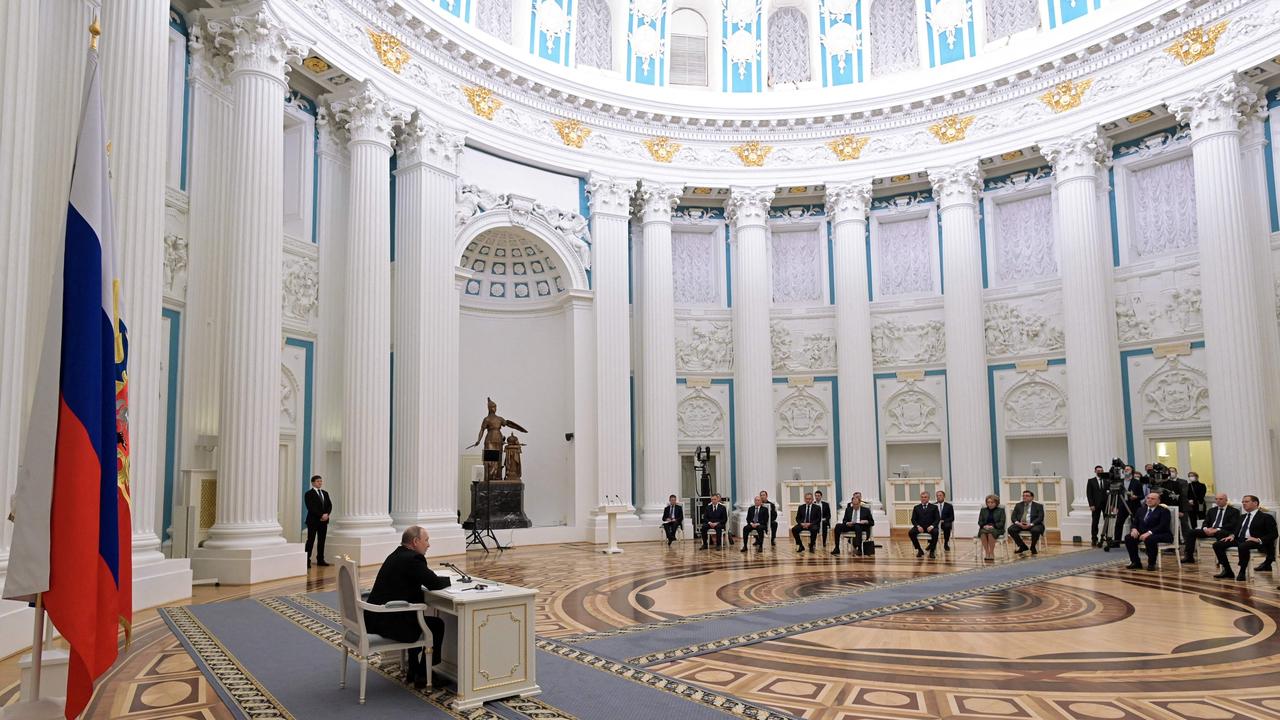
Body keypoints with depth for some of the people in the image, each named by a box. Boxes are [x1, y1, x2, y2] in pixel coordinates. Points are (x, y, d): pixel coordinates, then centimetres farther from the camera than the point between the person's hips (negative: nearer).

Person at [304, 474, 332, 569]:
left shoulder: (325, 493, 16)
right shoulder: (309, 494, -4)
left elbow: (329, 505, 10)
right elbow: (311, 507, -14)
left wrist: (327, 514, -9)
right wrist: (321, 516, -18)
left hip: (324, 520, 6)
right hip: (313, 521, -6)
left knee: (321, 541, 8)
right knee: (310, 541, -5)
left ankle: (320, 560, 12)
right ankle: (307, 560, -3)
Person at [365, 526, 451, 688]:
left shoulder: (396, 555, 13)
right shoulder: (412, 559, -17)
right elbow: (434, 583, -17)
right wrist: (448, 579, 4)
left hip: (375, 617, 10)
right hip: (389, 622, -10)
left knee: (418, 620, 31)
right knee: (437, 625, 6)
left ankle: (414, 671, 36)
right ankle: (423, 676, 14)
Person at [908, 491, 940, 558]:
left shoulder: (934, 507, 11)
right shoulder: (916, 508, 15)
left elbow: (937, 519, 3)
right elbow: (913, 519, 8)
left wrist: (932, 526, -17)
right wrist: (918, 526, -12)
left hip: (930, 527, -2)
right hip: (920, 527, 2)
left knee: (935, 532, -36)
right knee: (910, 532, -28)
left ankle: (932, 551, -18)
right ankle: (919, 550, -12)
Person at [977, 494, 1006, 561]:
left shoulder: (1001, 510, 11)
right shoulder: (983, 510, 19)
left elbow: (1002, 523, 0)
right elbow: (980, 522, 13)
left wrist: (993, 526, -16)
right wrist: (984, 526, -10)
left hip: (997, 529, -2)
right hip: (984, 528, 2)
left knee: (990, 532, -38)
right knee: (983, 532, -35)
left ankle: (991, 553, -29)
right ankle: (987, 552, -31)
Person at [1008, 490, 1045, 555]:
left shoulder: (1038, 506, 7)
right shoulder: (1018, 505, 17)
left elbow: (1040, 518, -7)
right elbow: (1013, 516, 8)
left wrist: (1031, 524, -23)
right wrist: (1017, 523, -15)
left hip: (1033, 525, -3)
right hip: (1020, 524, 3)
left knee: (1036, 530, -37)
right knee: (1011, 529, -25)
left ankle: (1033, 547, -7)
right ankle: (1022, 546, -5)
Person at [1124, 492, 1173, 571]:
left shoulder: (1164, 511, -5)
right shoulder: (1141, 510, 15)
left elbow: (1163, 526, -19)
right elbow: (1135, 523, 14)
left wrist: (1149, 533, -32)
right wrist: (1134, 529, -12)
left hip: (1161, 535, -6)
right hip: (1144, 534, 7)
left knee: (1150, 539, -38)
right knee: (1128, 537, -18)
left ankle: (1151, 564, -19)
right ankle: (1135, 562, -7)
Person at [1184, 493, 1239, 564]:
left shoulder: (1234, 511, 6)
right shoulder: (1211, 511, 23)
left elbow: (1232, 524, -8)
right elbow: (1206, 522, 17)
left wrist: (1217, 529, -20)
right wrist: (1205, 528, -9)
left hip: (1224, 531, -6)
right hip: (1209, 530, 6)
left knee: (1220, 534, -41)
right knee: (1191, 532, -15)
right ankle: (1189, 557, -15)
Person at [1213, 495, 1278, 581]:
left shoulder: (1266, 517, 4)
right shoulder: (1242, 516, 26)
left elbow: (1273, 534, -4)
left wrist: (1259, 540, -20)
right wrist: (1232, 535, 1)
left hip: (1255, 542, -7)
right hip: (1239, 540, 7)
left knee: (1242, 546, -41)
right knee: (1217, 545, -13)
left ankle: (1242, 573, -25)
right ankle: (1227, 571, -8)